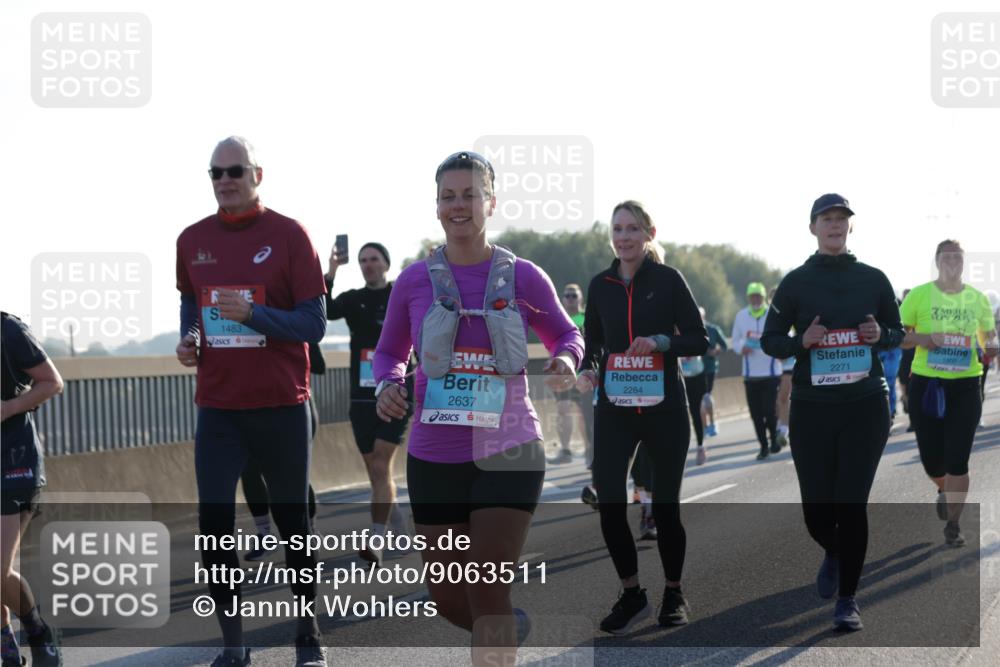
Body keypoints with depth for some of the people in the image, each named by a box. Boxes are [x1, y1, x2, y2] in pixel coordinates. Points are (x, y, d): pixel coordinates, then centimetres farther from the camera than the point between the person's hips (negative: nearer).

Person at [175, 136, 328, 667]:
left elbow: (313, 324, -8)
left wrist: (251, 314, -22)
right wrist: (188, 341, 3)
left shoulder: (288, 235, -5)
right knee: (213, 526, -4)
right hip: (217, 407, 3)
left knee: (292, 522, 7)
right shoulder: (193, 240, 7)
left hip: (280, 406, -3)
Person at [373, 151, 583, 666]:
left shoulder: (524, 277, -1)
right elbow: (389, 352, 14)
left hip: (508, 455, -2)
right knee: (447, 598, 9)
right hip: (434, 457, 3)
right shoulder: (414, 281, 2)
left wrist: (565, 362, -11)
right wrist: (387, 386, -8)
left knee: (487, 593, -11)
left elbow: (566, 335, 12)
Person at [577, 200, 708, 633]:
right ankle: (631, 594, 8)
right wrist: (589, 369, -5)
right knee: (609, 503, -9)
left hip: (664, 408, -2)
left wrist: (660, 342, -20)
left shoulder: (668, 279, -4)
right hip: (614, 409, 2)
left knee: (665, 505, 5)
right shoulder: (600, 285, 6)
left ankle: (673, 594, 24)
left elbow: (699, 340, -3)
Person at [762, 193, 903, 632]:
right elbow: (769, 340, 6)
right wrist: (802, 342, -14)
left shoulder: (872, 279, 7)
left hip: (865, 405, 0)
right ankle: (834, 552, 37)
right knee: (816, 508, 1)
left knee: (852, 503, -7)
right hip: (811, 409, 0)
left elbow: (898, 332, 15)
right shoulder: (796, 282, 4)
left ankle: (847, 600, 4)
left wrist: (880, 335, -8)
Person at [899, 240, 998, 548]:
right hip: (926, 383, 0)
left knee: (957, 459, -5)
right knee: (931, 458, 5)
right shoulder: (919, 295, -2)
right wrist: (921, 339, -20)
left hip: (965, 384, 0)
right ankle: (944, 490, 41)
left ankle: (953, 524, 8)